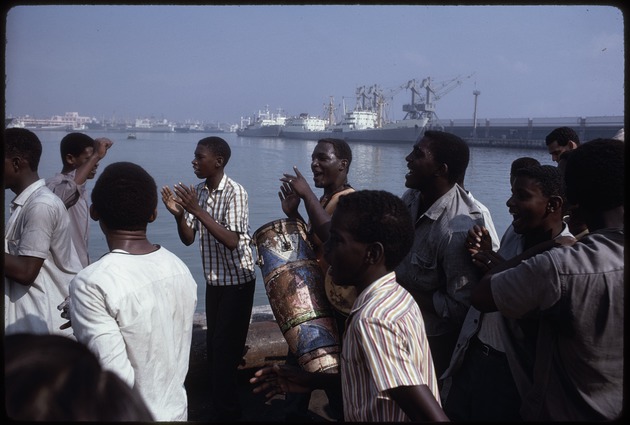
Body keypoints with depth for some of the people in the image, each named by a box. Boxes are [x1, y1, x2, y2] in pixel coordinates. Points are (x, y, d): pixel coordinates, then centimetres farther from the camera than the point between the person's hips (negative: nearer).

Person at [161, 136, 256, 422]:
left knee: (226, 346, -2)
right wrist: (179, 213, -17)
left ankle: (227, 412, 13)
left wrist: (198, 210, -32)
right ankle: (220, 405, 34)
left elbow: (232, 241, -28)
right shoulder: (199, 192, 1)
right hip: (213, 280, 7)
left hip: (237, 281, -7)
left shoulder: (235, 192, -19)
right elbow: (188, 238, 2)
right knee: (214, 345, 16)